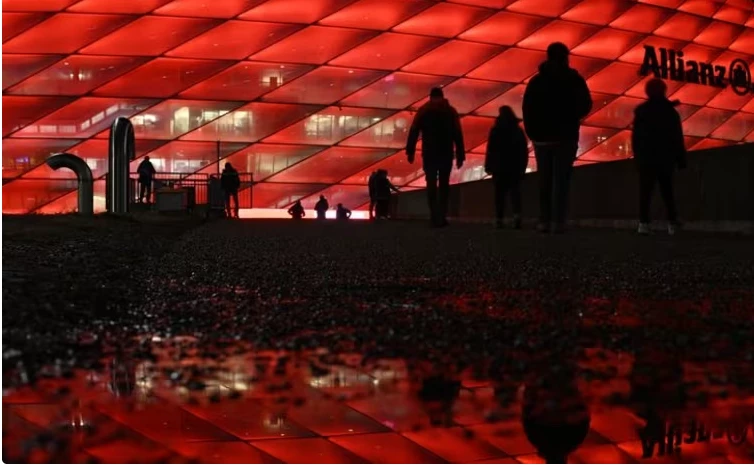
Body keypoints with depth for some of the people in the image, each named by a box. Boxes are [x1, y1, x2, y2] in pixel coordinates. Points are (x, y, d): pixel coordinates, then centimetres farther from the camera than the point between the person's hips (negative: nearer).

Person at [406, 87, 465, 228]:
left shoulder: (423, 110, 7)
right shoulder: (451, 111, 9)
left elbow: (414, 131, -2)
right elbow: (458, 134, 2)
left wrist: (410, 151, -3)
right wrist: (460, 155, 3)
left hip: (429, 153, 0)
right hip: (446, 153, 0)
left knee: (431, 184, 1)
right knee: (444, 185, 6)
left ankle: (435, 218, -10)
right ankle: (442, 217, -3)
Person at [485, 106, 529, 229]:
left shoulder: (496, 130, -4)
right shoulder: (518, 130, 7)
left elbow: (490, 150, -8)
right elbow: (524, 151, 9)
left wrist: (488, 166, -4)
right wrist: (523, 167, 15)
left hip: (499, 167, -2)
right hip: (515, 167, 2)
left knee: (500, 193, 5)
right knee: (515, 191, 3)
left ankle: (499, 219, 1)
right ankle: (517, 214, -19)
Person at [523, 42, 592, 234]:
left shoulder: (536, 81, 6)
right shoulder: (574, 80, -1)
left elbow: (527, 110, 1)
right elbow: (585, 106, 0)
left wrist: (533, 133, 7)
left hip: (542, 137, 2)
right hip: (566, 137, -2)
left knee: (544, 180, 9)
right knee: (561, 180, -3)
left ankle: (544, 221, 4)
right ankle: (559, 222, -10)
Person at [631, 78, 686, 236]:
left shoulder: (641, 110, 2)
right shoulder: (670, 111, 3)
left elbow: (635, 136, 1)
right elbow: (677, 137, 2)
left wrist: (637, 155, 7)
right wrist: (680, 159, 5)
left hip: (646, 157, -1)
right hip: (666, 157, 1)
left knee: (645, 190, -4)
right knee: (667, 190, 11)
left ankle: (644, 223, -17)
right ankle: (672, 223, 4)